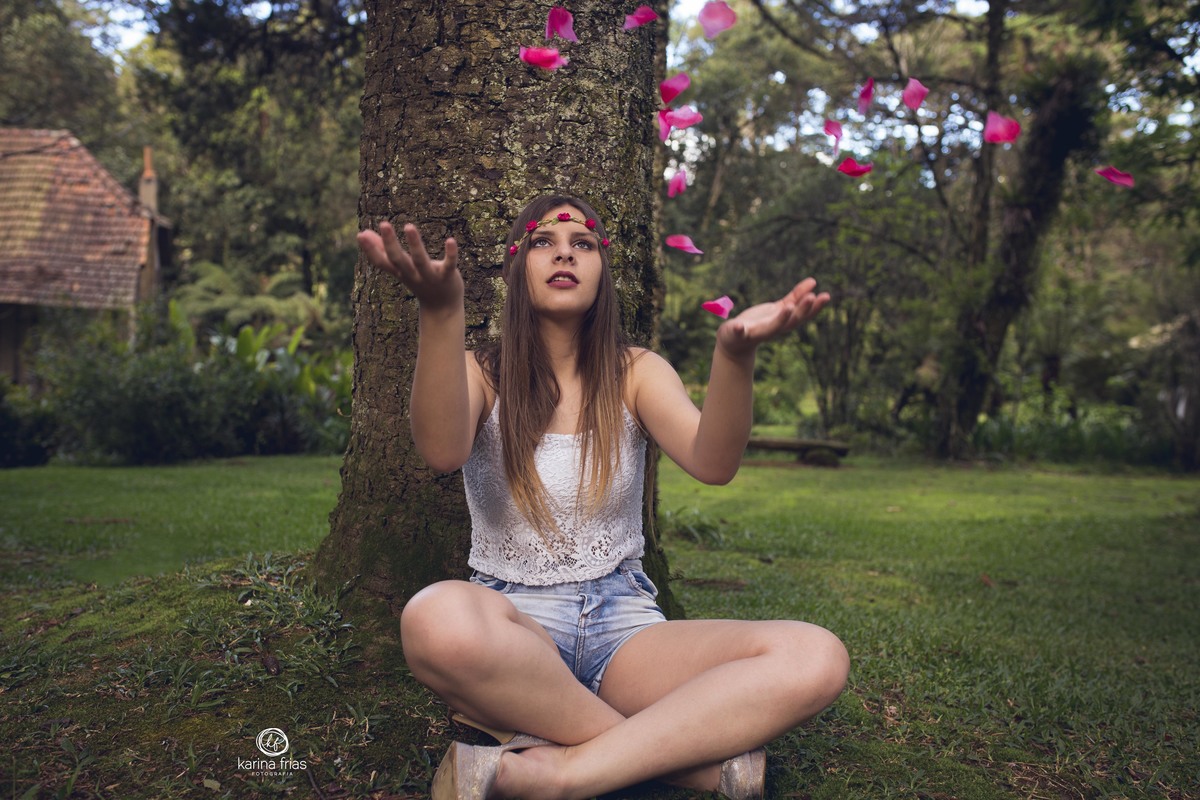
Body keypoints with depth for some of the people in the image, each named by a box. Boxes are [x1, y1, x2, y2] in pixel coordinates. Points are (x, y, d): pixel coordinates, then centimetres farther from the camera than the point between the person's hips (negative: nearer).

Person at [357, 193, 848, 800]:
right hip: (514, 625, -2)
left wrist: (735, 353, -33)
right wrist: (441, 313, -39)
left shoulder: (634, 373, 8)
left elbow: (712, 463, -14)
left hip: (624, 623, 2)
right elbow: (442, 452, -23)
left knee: (816, 658, -23)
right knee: (437, 618, -40)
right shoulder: (482, 374, 3)